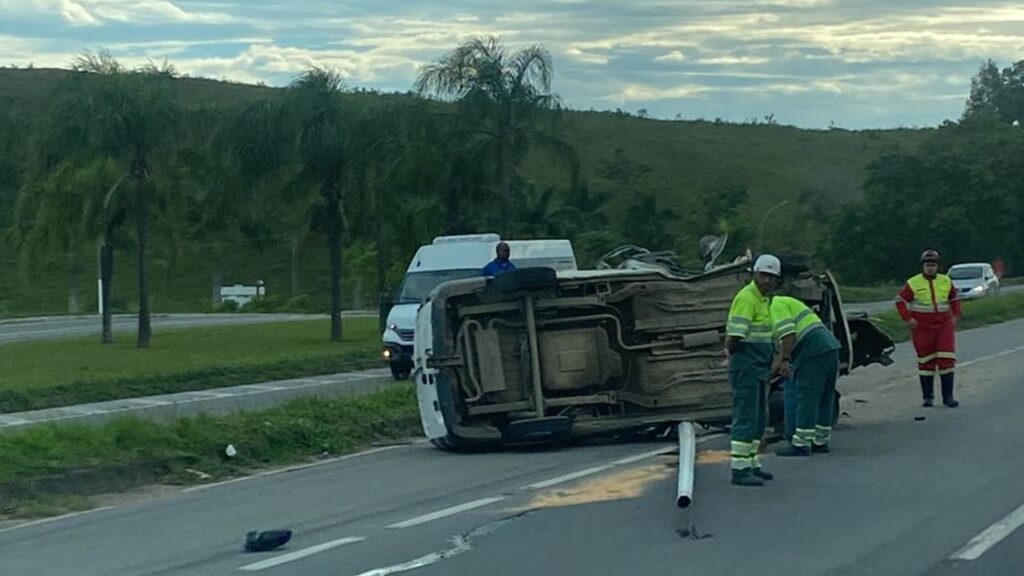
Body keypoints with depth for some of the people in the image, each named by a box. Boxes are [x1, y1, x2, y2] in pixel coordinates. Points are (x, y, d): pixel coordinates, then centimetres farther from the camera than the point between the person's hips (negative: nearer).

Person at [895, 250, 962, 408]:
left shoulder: (946, 282, 7)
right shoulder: (913, 284, -3)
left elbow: (954, 299, 20)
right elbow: (900, 301, 3)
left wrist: (955, 316, 7)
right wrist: (908, 319, -5)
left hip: (944, 325, 2)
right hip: (922, 328, -2)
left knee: (947, 359, -7)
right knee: (926, 362, 4)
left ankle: (948, 396, -1)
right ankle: (927, 397, 14)